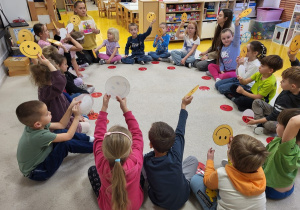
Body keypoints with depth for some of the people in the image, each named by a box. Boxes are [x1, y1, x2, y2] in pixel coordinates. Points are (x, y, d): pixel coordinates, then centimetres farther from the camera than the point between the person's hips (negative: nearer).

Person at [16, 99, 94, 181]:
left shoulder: (32, 125, -12)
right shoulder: (41, 136, -37)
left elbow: (61, 125, -2)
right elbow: (69, 136, -25)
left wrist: (70, 108, -10)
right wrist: (77, 116, -18)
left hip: (40, 158, 9)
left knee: (61, 131, -2)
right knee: (66, 143, -21)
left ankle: (88, 139, 8)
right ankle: (93, 146, -1)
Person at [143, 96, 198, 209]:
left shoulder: (146, 161, -30)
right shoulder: (176, 155, -31)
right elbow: (180, 132, -16)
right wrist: (183, 106, -5)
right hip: (181, 199, 0)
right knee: (192, 159, 10)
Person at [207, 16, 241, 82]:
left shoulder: (235, 44, -9)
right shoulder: (221, 48, 5)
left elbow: (237, 35, -28)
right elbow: (220, 61, 6)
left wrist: (237, 23, -42)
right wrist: (221, 70, -8)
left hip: (234, 71, -6)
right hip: (224, 69, 6)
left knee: (229, 75, -37)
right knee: (210, 65, 3)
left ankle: (214, 74, -11)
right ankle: (217, 78, -18)